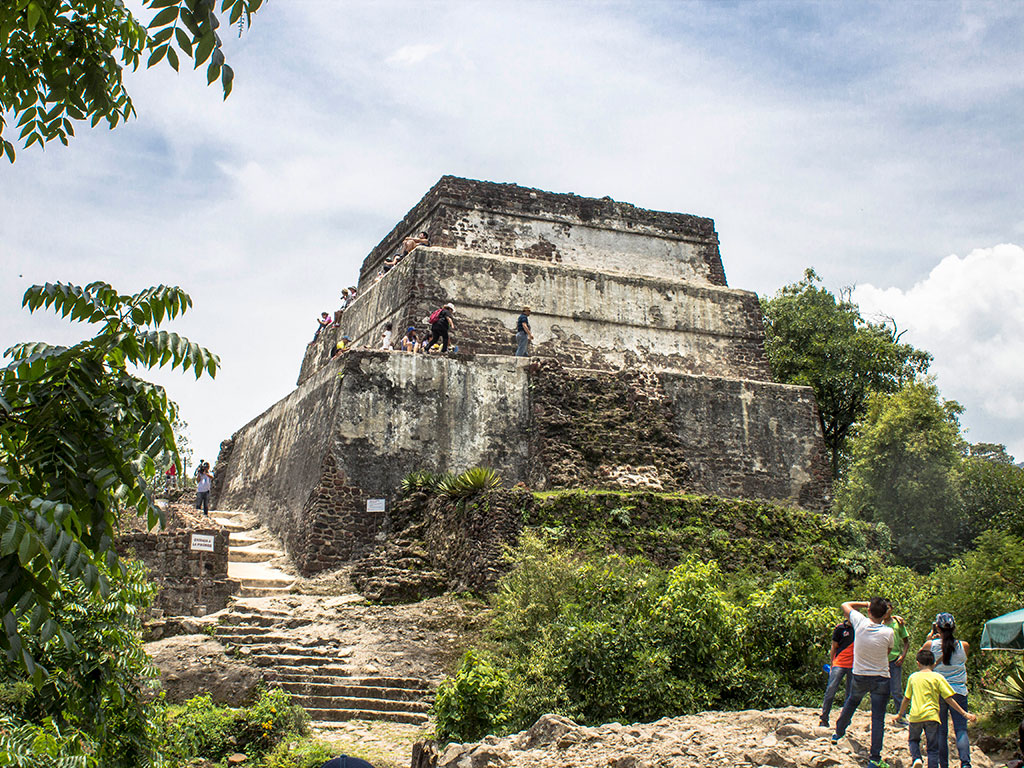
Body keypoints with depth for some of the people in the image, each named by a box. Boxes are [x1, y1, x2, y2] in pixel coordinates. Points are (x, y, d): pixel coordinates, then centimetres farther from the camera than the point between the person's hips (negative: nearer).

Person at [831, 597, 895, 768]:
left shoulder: (860, 622, -15)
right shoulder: (888, 632, -18)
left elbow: (845, 605, 3)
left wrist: (866, 604, 5)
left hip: (860, 677, 3)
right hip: (881, 679, -3)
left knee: (851, 701, 30)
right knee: (878, 719, 1)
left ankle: (839, 732, 45)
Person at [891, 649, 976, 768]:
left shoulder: (913, 677, 9)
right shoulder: (938, 677, 2)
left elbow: (906, 699, 16)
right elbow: (949, 699, -1)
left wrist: (900, 715, 28)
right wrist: (965, 714, 4)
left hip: (915, 716, 2)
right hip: (931, 715, -2)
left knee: (913, 739, 22)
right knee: (933, 748, 6)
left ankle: (916, 758, -3)